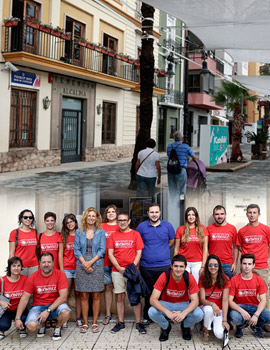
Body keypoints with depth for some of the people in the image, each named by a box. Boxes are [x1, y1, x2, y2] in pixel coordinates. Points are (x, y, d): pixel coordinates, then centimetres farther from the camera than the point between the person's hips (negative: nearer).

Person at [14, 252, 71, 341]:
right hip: (38, 306, 1)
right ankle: (42, 325, 11)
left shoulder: (60, 274, -10)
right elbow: (24, 299, -3)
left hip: (55, 305, -1)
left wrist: (48, 311, -25)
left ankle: (58, 327, 3)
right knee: (31, 325, -28)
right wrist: (17, 318, -10)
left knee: (65, 312, -34)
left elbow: (63, 296, -17)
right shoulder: (33, 277, -5)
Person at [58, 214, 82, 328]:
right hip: (66, 268, 0)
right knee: (66, 294, 0)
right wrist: (61, 270, -2)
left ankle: (78, 318, 9)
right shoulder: (63, 236, 7)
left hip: (78, 268, 0)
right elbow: (60, 254, 5)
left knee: (78, 293, 3)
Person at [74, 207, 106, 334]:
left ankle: (94, 323, 10)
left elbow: (102, 250, -2)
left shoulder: (100, 232, 4)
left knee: (96, 295, 1)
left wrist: (91, 262, -11)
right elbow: (76, 250, 3)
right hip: (82, 266, 1)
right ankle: (85, 323, 10)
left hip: (97, 266, -1)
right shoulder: (79, 232, 7)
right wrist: (84, 263, -10)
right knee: (84, 296, 3)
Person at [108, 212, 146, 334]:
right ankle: (120, 322, 16)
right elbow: (110, 254, 4)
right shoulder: (114, 236, 8)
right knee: (119, 297, 6)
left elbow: (139, 253, 0)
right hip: (117, 271, 2)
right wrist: (119, 268, -7)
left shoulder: (135, 234, 3)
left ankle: (138, 323, 6)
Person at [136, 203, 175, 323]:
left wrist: (162, 250, 6)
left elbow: (172, 242, 13)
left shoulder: (168, 226, 4)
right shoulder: (142, 226, 3)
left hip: (164, 265, 0)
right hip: (146, 266, 0)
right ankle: (147, 317, 20)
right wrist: (146, 251, 5)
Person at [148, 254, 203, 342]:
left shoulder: (189, 277, -20)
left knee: (199, 314, -29)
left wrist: (184, 313, -40)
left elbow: (195, 300, -21)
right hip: (166, 304, -1)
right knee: (151, 312, -32)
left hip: (183, 304, 1)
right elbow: (153, 299, -28)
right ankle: (166, 327, 4)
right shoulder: (164, 277, -24)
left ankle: (186, 326, 8)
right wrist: (168, 313, -42)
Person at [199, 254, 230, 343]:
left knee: (220, 334, -24)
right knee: (208, 309, -37)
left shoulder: (225, 279, -7)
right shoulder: (202, 279, -5)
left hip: (219, 310, 0)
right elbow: (202, 299, -11)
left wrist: (224, 320, -19)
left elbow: (225, 300, -12)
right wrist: (212, 304, -33)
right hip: (206, 308, 0)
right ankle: (206, 333, -11)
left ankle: (217, 324, 13)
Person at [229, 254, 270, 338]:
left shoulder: (259, 280, -4)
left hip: (254, 306, 2)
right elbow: (230, 300, -13)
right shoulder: (234, 280, -10)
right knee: (235, 318, -37)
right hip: (239, 306, -2)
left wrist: (256, 315, -26)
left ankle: (255, 326, 9)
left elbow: (263, 300, -9)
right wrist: (242, 311, -31)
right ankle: (240, 326, 4)